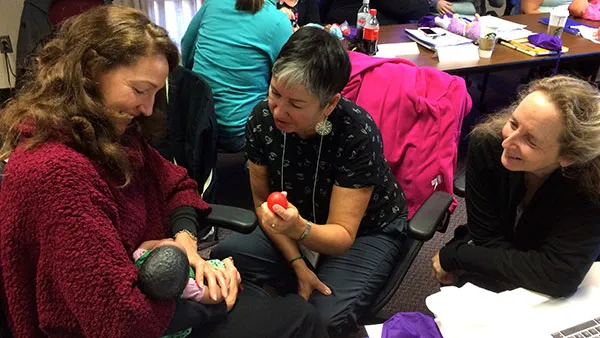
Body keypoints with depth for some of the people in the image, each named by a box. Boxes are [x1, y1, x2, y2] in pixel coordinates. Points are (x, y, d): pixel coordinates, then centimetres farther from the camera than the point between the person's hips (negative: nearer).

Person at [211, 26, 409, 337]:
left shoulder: (358, 134, -31)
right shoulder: (261, 119, -19)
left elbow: (343, 236, -27)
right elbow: (262, 200, -7)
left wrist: (300, 229, -49)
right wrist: (298, 264, -16)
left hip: (366, 231, -4)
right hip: (300, 221, 5)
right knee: (225, 256, -18)